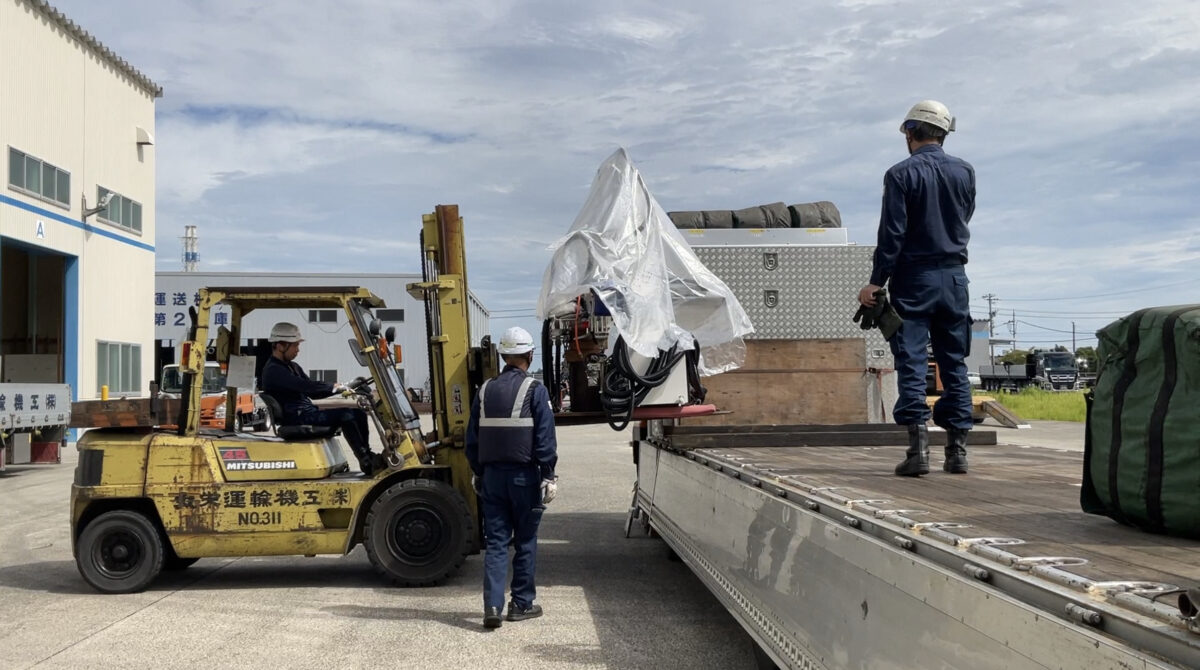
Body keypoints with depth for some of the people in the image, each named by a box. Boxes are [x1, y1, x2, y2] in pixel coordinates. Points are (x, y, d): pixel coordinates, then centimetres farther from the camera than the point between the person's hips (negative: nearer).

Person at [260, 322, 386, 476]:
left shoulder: (292, 366, 21)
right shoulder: (273, 371, -12)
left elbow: (313, 392, 19)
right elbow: (305, 386, -24)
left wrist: (340, 388, 3)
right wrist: (334, 387, -15)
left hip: (308, 413, 10)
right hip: (296, 419, -9)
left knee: (358, 412, -3)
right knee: (345, 414, -25)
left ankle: (367, 456, -5)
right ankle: (367, 463, -23)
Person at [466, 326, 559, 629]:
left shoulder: (485, 390, 7)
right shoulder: (535, 390, -8)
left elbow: (472, 438, 11)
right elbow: (545, 439, -11)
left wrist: (479, 473, 19)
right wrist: (548, 476, -5)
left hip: (492, 475, 4)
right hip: (524, 475, -4)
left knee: (495, 542, 6)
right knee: (525, 542, 8)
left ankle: (492, 605, -3)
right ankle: (522, 604, 14)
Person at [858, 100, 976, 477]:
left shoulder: (901, 174, -8)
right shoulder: (965, 172, 7)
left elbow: (892, 234, -12)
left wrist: (876, 281, -9)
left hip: (914, 279, -4)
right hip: (954, 277, 4)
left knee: (912, 362, -4)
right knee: (955, 363, 8)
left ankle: (918, 446, -10)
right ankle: (957, 449, 10)